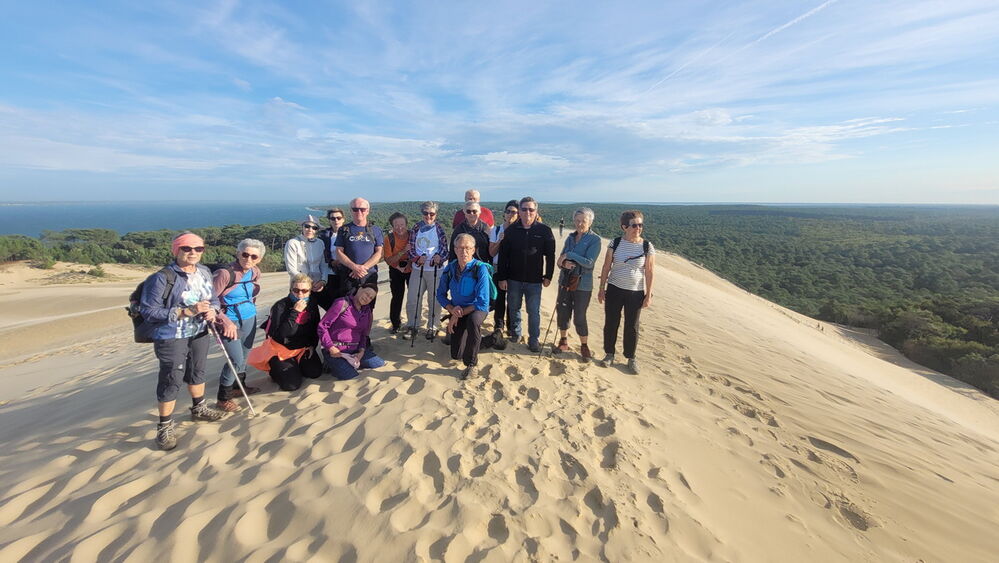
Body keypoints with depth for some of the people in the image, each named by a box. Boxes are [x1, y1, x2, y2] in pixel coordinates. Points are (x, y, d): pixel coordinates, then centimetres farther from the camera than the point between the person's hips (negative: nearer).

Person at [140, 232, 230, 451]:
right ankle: (165, 427, 17)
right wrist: (186, 312, -28)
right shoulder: (162, 278, -19)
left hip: (199, 333, 6)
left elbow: (214, 298, 9)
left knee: (197, 371, 22)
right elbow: (149, 311, -20)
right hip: (171, 337, -6)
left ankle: (199, 408, 42)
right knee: (171, 380, -1)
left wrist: (213, 310, -13)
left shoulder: (204, 272, -1)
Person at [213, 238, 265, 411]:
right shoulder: (225, 273, -21)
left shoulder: (255, 272, 1)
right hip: (230, 321, -7)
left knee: (244, 355, 17)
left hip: (249, 319, 7)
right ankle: (223, 399, 11)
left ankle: (239, 386, 38)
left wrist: (250, 307, 15)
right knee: (236, 360, -7)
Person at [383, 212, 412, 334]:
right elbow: (388, 261, -20)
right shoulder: (389, 238, -18)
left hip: (412, 269, 1)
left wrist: (411, 261, -19)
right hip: (396, 270, -1)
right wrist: (403, 251, -32)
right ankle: (396, 324, 17)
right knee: (397, 297, -1)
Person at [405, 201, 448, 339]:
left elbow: (445, 248, -1)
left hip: (435, 269, -2)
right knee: (412, 299, 3)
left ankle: (432, 327, 20)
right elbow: (411, 247, 7)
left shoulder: (439, 228, 1)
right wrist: (417, 258, -12)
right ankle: (414, 326, 19)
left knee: (434, 300, 5)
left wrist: (439, 257, -23)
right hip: (417, 269, 2)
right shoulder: (416, 228, 7)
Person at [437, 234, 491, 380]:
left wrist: (457, 316, -21)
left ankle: (472, 364, -21)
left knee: (473, 320, -41)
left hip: (477, 308, -4)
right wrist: (452, 310, -19)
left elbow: (483, 303, -27)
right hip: (457, 310, 4)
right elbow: (440, 295, 1)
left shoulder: (480, 268, -24)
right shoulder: (450, 268, -10)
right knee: (456, 355, 5)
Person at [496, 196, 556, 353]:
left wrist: (548, 276, -1)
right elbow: (503, 255, 1)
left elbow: (550, 255, 0)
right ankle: (515, 333, 34)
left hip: (534, 280, -2)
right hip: (513, 279, 2)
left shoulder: (544, 230, -4)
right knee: (513, 308, 15)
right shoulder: (511, 230, -1)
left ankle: (534, 340, 19)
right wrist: (502, 278, -2)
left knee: (534, 312, 5)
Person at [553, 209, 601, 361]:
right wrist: (564, 263, -18)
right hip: (565, 282, 5)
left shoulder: (594, 240, -8)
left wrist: (568, 255, -18)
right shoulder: (570, 238, 8)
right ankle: (563, 341, 31)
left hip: (582, 285, -5)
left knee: (579, 317, 2)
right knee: (562, 313, 11)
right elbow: (560, 260, 6)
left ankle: (584, 346, 23)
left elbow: (589, 262, -19)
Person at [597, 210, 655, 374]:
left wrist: (648, 295, -4)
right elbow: (606, 267, 0)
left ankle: (631, 358, 26)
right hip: (614, 290, 1)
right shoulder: (615, 243, -4)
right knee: (611, 323, 9)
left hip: (636, 293, 0)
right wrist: (601, 289, 0)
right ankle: (609, 354, 27)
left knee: (632, 326, 9)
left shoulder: (647, 246, -5)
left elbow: (649, 272, -3)